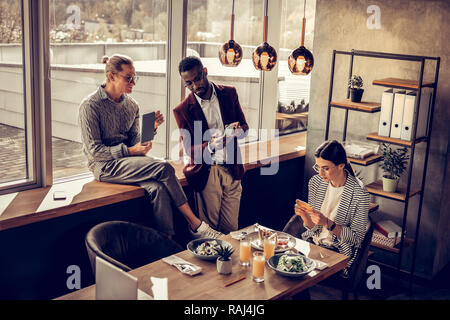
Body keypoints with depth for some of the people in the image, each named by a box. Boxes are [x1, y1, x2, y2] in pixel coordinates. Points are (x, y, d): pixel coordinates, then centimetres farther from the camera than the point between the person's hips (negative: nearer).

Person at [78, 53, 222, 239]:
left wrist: (151, 129, -8)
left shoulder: (131, 105, 11)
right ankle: (195, 224, -14)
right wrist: (130, 151, -17)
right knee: (164, 168, -24)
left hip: (128, 161, 6)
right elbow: (94, 150, -11)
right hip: (105, 166, -6)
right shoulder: (90, 105, -8)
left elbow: (135, 143, 10)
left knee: (157, 189, -28)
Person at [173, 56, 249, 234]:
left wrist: (238, 131, -13)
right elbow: (189, 149, -2)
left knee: (231, 229, 3)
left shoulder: (229, 93, 6)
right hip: (207, 172, -2)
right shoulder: (183, 110, -3)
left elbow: (244, 126, 12)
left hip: (232, 170, 3)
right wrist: (211, 146, -24)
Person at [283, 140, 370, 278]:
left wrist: (327, 223, -25)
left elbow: (356, 238, -12)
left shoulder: (359, 193, -16)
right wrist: (304, 216, -18)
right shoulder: (315, 182, -1)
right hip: (312, 242, 5)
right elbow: (313, 227, 5)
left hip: (338, 251, -5)